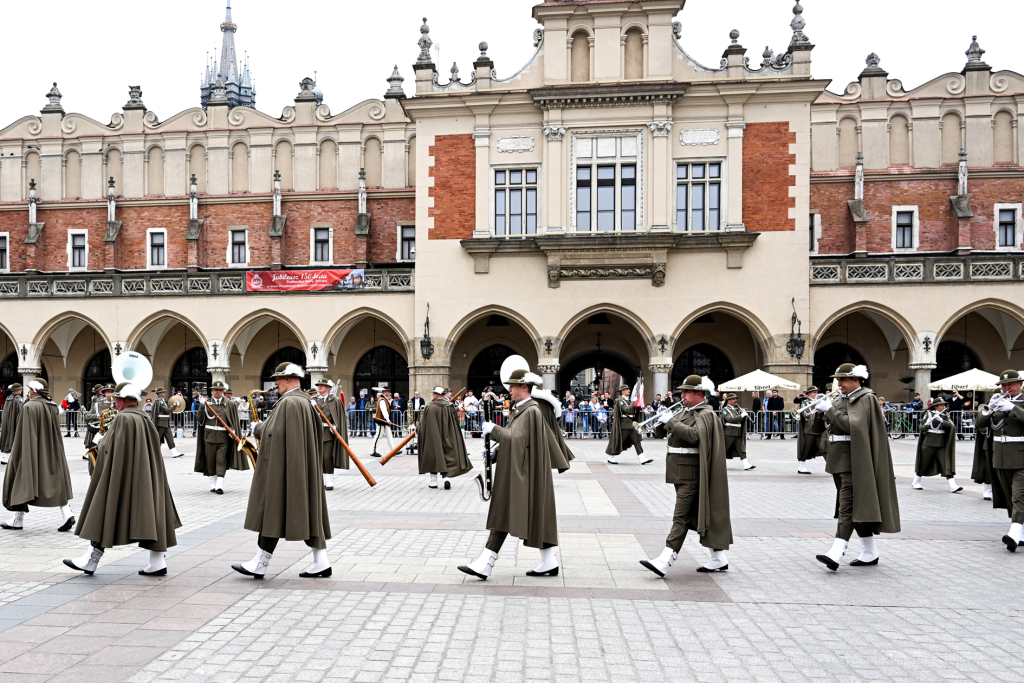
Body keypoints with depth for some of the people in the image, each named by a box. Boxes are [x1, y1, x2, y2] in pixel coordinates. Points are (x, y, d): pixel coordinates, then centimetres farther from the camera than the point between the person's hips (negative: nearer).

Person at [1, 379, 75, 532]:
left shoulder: (29, 407, -15)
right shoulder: (52, 406, 4)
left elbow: (24, 433, -14)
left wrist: (15, 450, -6)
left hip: (31, 452, -6)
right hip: (50, 452, 6)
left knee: (22, 481, 9)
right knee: (55, 482, 6)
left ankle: (18, 520, 17)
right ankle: (67, 514, -8)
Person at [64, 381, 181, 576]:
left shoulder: (123, 419, -14)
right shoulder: (147, 419, 9)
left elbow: (112, 451, -16)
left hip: (122, 478, -7)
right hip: (146, 479, 8)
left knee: (105, 516, 6)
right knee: (150, 514, 6)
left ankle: (90, 561, 17)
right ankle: (158, 562, 5)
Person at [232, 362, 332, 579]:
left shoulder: (288, 402, -17)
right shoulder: (305, 400, 12)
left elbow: (273, 432, -19)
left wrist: (256, 428, 3)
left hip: (283, 468, -10)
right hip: (303, 467, 10)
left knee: (272, 511, 0)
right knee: (307, 510, 10)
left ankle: (260, 564, 10)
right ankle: (321, 562, 10)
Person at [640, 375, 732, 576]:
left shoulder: (706, 414, -9)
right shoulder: (684, 412, 17)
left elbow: (693, 435, -27)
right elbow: (660, 432, 17)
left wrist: (672, 421, -20)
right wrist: (663, 421, -4)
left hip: (691, 475, -9)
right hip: (681, 474, 9)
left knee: (681, 518, -11)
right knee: (699, 515, 13)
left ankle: (664, 562, -15)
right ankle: (719, 559, 22)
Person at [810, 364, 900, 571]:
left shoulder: (866, 399, -7)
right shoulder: (841, 400, 16)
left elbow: (852, 425, -20)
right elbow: (818, 427, 14)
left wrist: (830, 410, -17)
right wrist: (820, 412, -5)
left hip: (853, 461, -8)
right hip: (839, 460, 9)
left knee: (848, 505, -13)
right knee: (856, 506, 13)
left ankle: (837, 553, -20)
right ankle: (870, 553, 22)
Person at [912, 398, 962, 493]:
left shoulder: (945, 416, 8)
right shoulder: (929, 415, -1)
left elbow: (950, 425, -10)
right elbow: (922, 429, -3)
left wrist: (940, 420, -23)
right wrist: (930, 422, -19)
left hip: (941, 444, 2)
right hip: (929, 443, -2)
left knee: (947, 464, -8)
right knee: (923, 464, 8)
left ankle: (953, 486, -13)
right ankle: (916, 482, 25)